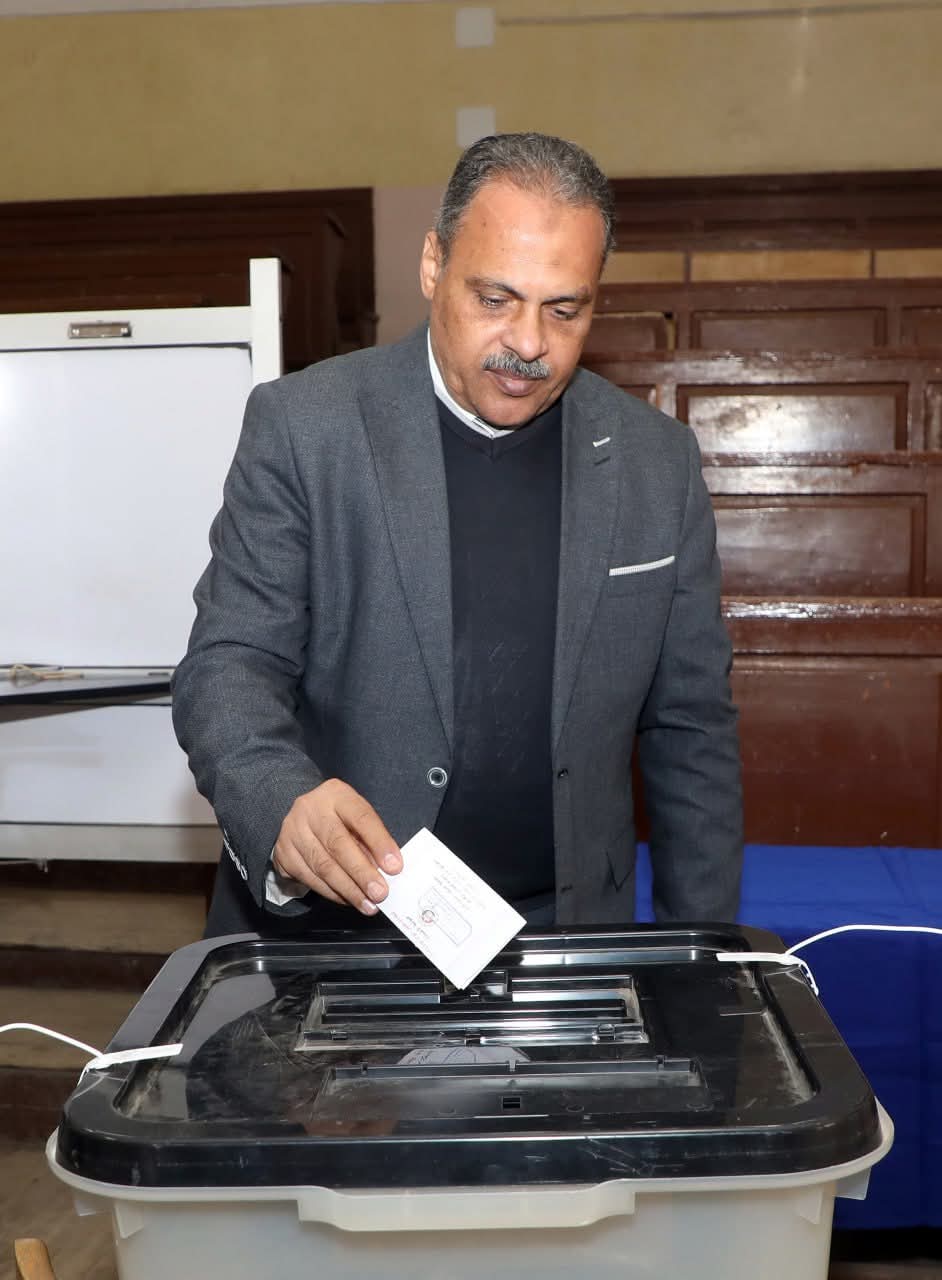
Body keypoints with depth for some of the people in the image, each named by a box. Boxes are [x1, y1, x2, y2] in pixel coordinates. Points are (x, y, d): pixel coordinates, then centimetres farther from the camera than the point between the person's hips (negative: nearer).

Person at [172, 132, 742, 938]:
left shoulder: (658, 463, 2)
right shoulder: (303, 427, -6)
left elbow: (690, 727, 6)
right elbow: (229, 663, -7)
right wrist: (283, 802, -28)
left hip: (564, 933, 2)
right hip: (326, 925, -1)